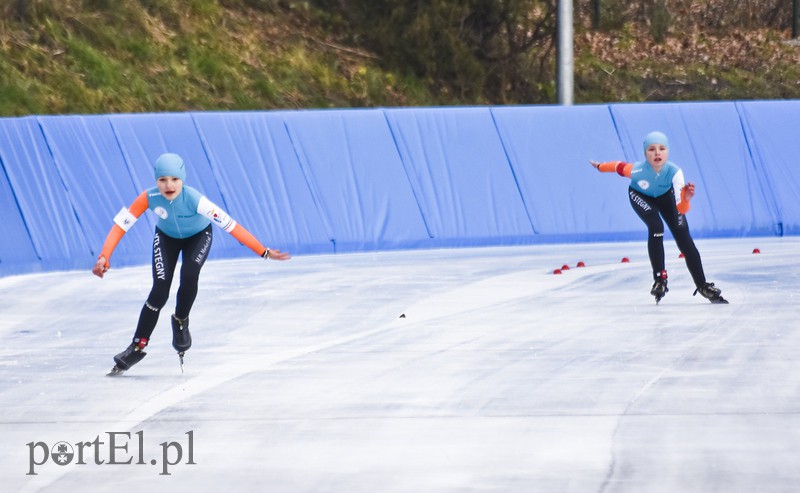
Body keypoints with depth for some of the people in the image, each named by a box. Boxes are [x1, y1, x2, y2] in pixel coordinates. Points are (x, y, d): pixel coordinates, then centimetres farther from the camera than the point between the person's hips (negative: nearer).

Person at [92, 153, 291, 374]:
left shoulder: (195, 200, -39)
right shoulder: (149, 198, -33)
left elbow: (230, 225, -40)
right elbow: (120, 225, -30)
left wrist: (265, 252, -43)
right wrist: (104, 256, -44)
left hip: (198, 237, -1)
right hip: (167, 237, 1)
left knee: (189, 275, -28)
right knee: (159, 291, -13)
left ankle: (180, 322, 2)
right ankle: (137, 347, 0)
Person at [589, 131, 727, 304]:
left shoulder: (674, 172, -39)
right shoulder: (638, 170, -39)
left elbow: (681, 209, -43)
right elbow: (620, 167, -15)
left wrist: (685, 199, -65)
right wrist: (599, 166, 1)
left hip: (665, 195, 2)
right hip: (640, 196, -2)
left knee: (684, 237, -3)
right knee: (656, 227, -28)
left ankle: (702, 286, 12)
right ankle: (659, 280, -15)